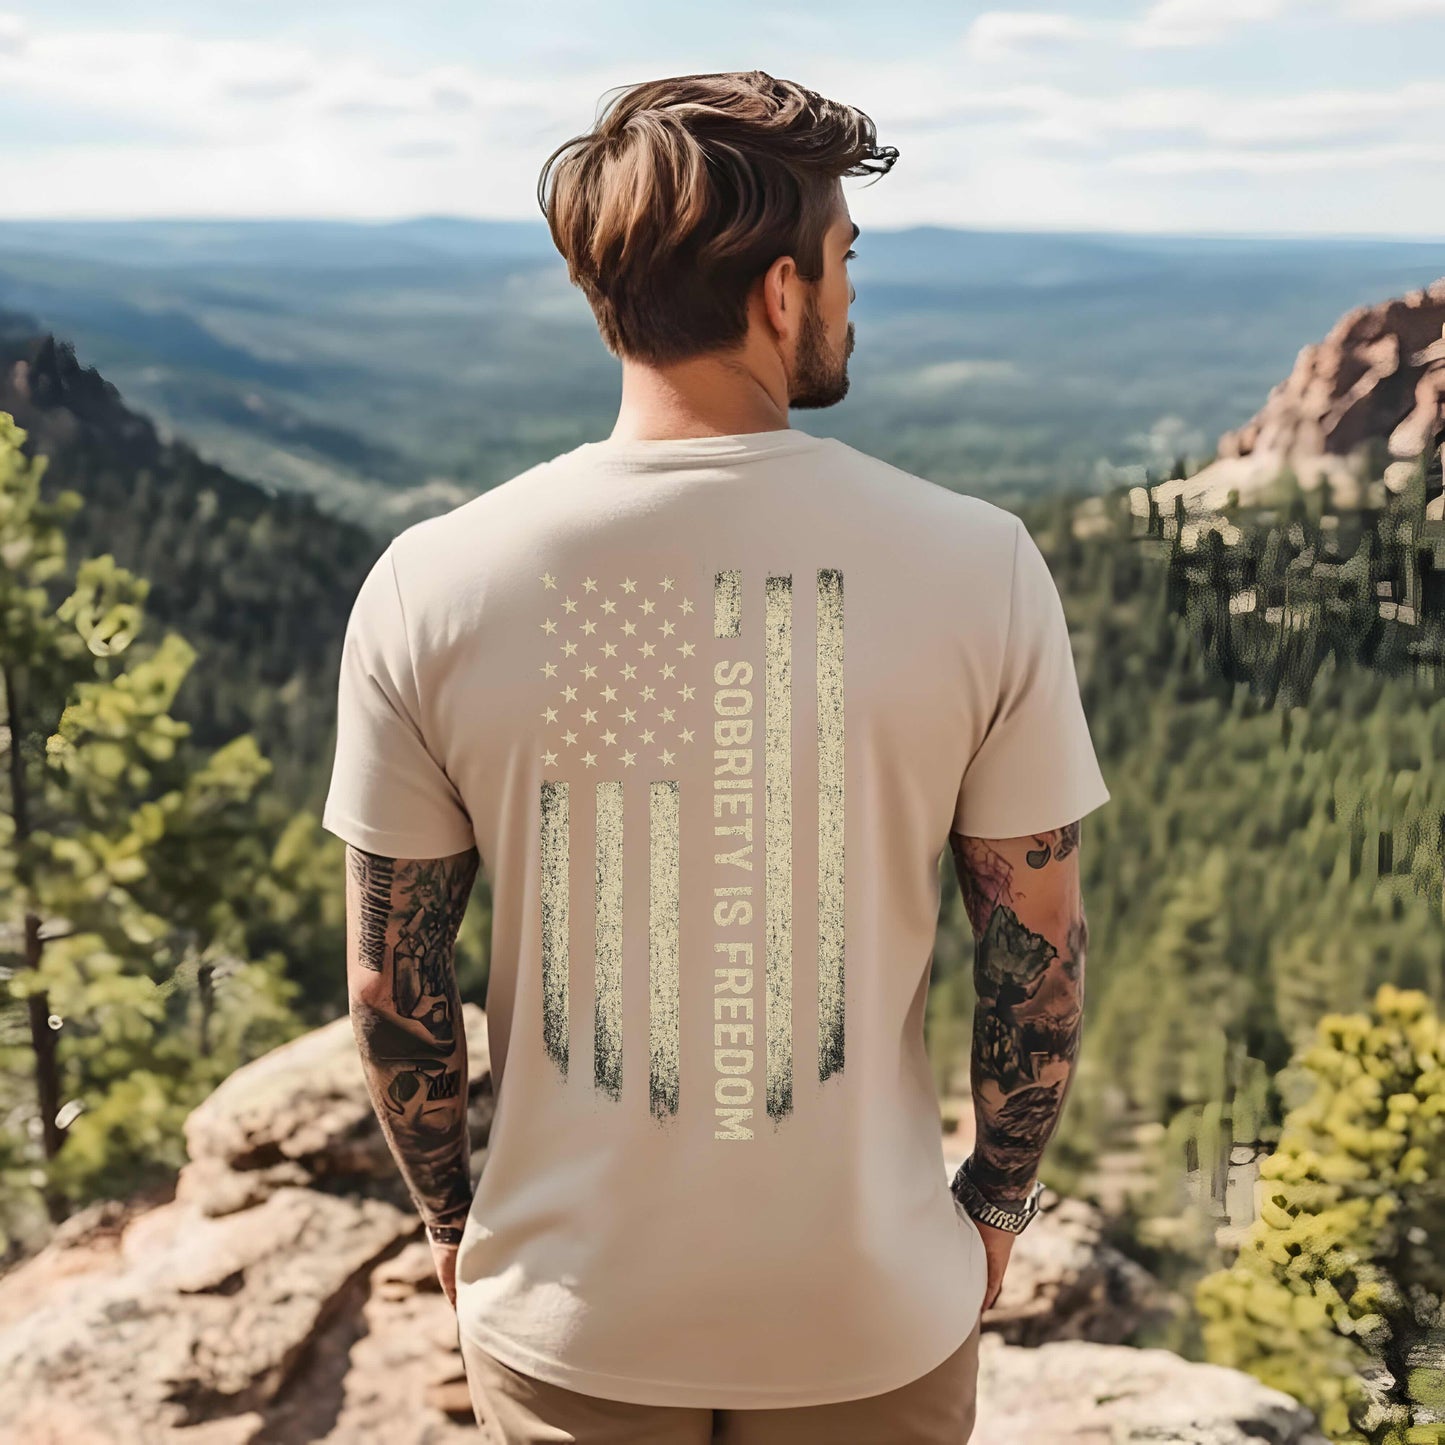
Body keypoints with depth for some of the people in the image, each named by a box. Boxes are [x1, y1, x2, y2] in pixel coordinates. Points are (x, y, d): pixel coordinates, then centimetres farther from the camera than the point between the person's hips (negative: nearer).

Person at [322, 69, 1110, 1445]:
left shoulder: (428, 587, -14)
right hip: (874, 1313, 0)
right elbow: (1039, 950, -7)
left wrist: (451, 1217, 11)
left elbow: (392, 984, -6)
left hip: (565, 1318, 1)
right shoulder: (979, 568, -16)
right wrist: (997, 1199, 10)